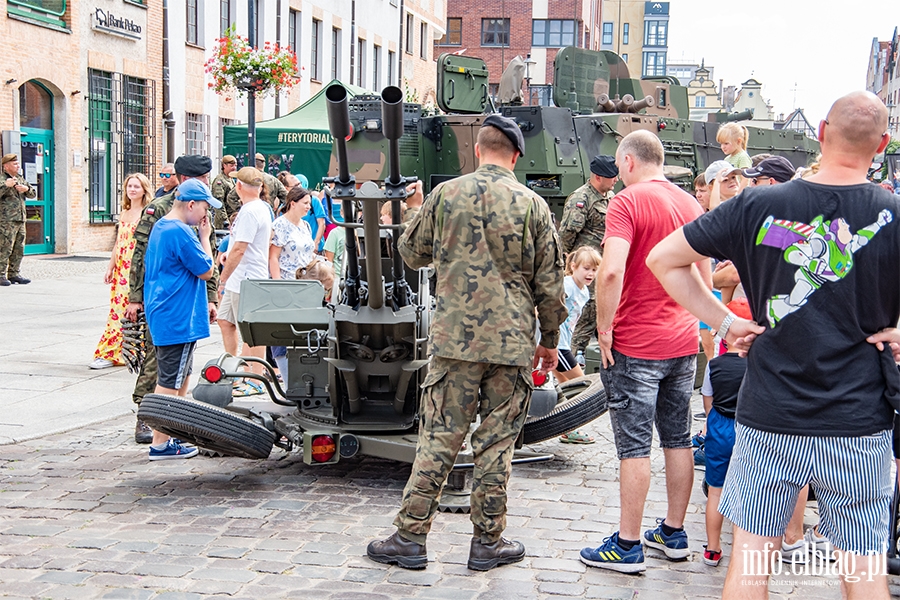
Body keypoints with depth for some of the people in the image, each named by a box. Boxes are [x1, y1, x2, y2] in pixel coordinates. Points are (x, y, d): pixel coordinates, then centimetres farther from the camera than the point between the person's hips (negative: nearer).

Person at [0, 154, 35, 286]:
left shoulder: (21, 179, 19)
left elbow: (33, 194, 21)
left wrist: (26, 189, 1)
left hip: (20, 220, 8)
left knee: (19, 249, 10)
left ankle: (13, 273, 17)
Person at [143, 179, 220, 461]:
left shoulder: (160, 226, 14)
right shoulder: (181, 232, -19)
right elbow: (207, 271, -13)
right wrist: (205, 236, -6)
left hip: (165, 314, 11)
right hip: (177, 318, -11)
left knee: (181, 376, 19)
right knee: (170, 382, -4)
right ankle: (160, 444, 2)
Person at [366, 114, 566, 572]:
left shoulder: (444, 195, 1)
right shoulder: (533, 204, -1)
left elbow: (413, 255, 13)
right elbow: (549, 281, 2)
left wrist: (413, 212, 32)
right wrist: (550, 339, 13)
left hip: (455, 338, 1)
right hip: (512, 343, 0)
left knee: (438, 439, 5)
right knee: (495, 444, 6)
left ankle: (410, 537, 10)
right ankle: (488, 542, 15)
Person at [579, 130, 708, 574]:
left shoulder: (628, 202, -13)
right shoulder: (691, 204, 9)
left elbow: (611, 272, -26)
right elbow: (704, 278, 15)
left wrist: (604, 328, -16)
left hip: (635, 345, -7)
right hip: (683, 342, 7)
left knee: (635, 448, -2)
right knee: (678, 441, 14)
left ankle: (627, 547, 5)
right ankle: (673, 534, 25)